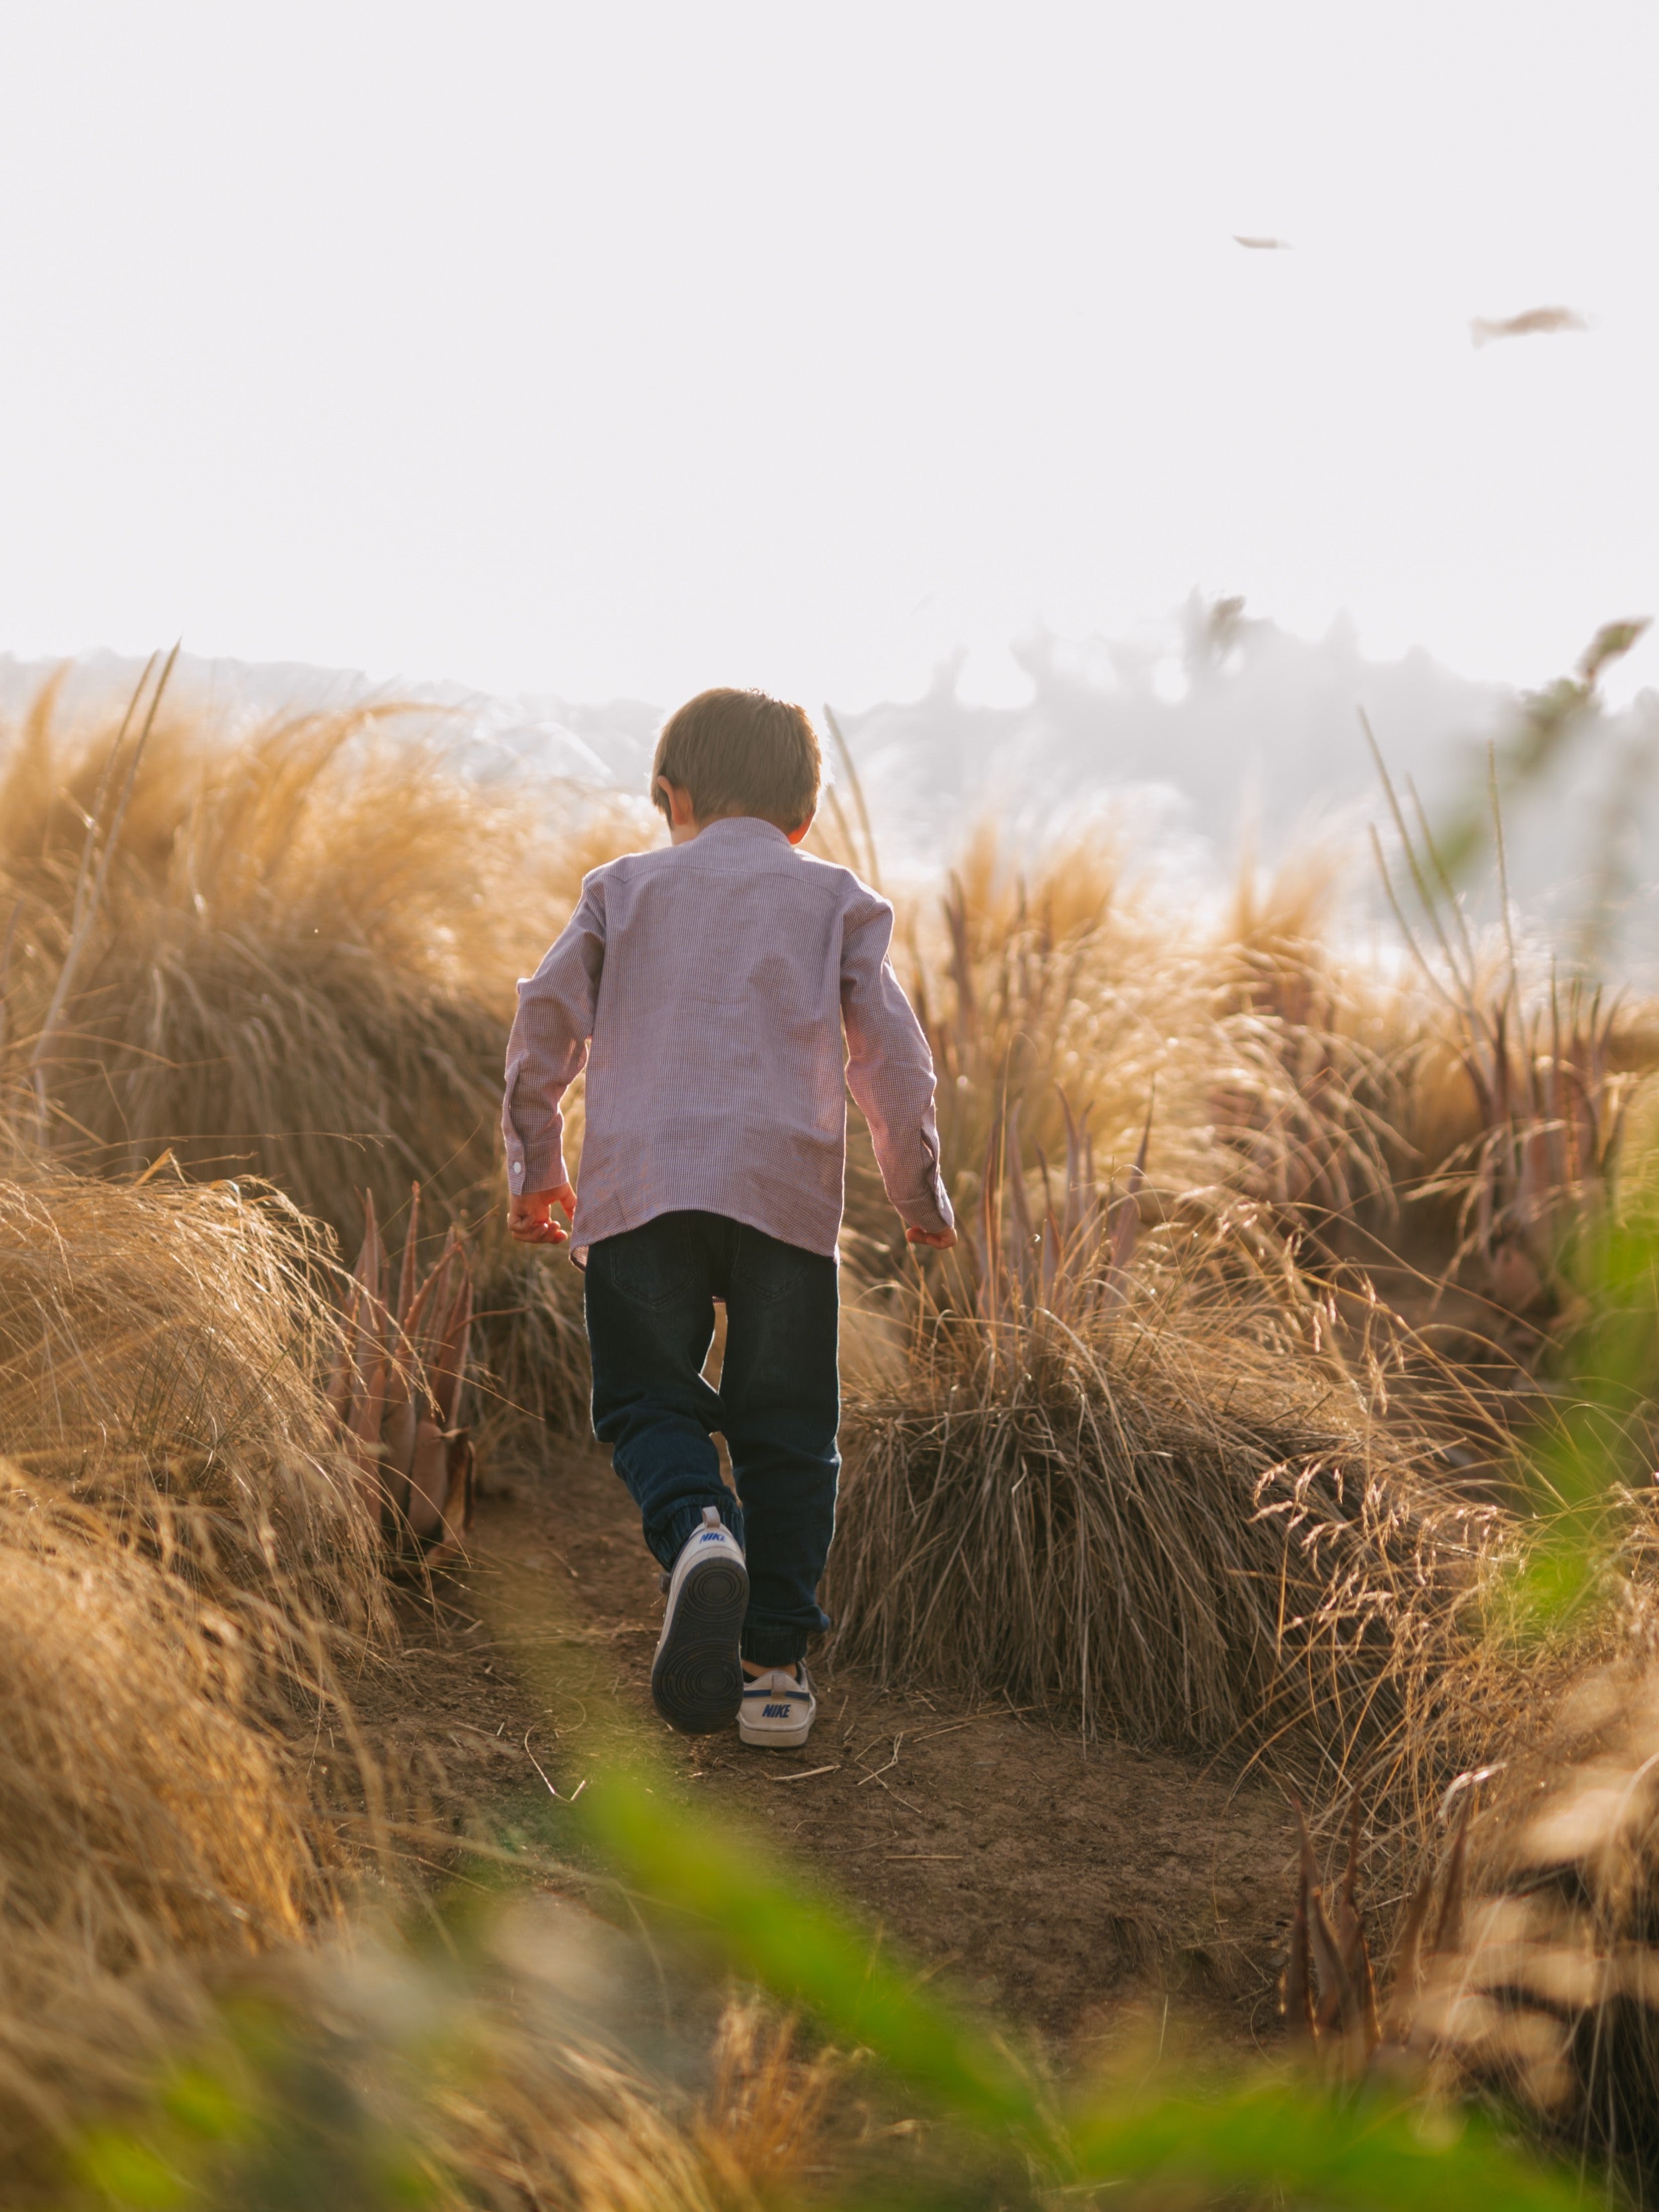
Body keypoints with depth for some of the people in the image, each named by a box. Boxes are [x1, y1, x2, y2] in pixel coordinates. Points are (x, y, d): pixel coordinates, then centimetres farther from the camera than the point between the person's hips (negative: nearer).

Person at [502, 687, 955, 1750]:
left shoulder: (626, 885, 17)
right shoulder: (838, 901, 16)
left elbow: (547, 1017, 9)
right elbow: (892, 1054, 10)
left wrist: (536, 1163, 21)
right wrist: (921, 1193, 21)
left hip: (639, 1184, 0)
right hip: (786, 1187, 0)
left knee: (650, 1402, 6)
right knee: (785, 1432, 7)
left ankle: (696, 1533, -26)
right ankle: (776, 1664, 3)